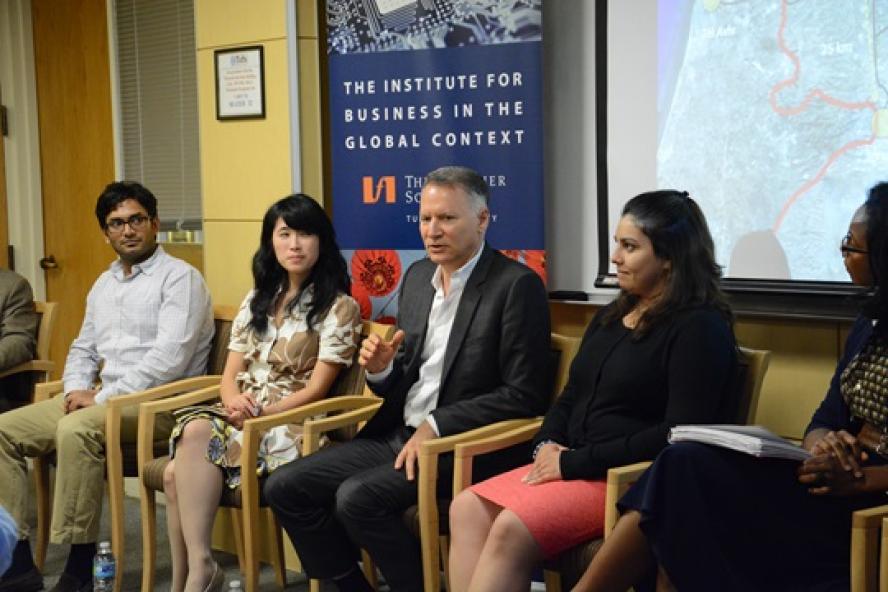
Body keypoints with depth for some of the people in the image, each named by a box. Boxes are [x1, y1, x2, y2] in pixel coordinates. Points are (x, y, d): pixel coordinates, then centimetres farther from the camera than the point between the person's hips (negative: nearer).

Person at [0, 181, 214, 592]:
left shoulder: (179, 277, -7)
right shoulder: (104, 284, 20)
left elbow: (169, 358, -18)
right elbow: (82, 349, 24)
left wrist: (104, 397, -18)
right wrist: (77, 389, 1)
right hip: (102, 398, 9)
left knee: (75, 430, -35)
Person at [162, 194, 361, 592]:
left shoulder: (339, 307, 1)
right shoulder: (257, 301, 19)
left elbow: (315, 389, -6)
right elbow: (230, 374, 14)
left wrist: (260, 413, -18)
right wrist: (234, 399, -10)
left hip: (292, 423, -5)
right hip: (242, 418, 5)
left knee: (188, 460, -31)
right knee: (194, 430, -30)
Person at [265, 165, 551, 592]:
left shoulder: (517, 285, -11)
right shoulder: (417, 277, 11)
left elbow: (523, 395, -15)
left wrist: (436, 425, -17)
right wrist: (381, 369, -5)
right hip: (397, 435, 8)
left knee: (356, 497, -27)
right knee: (284, 488, -3)